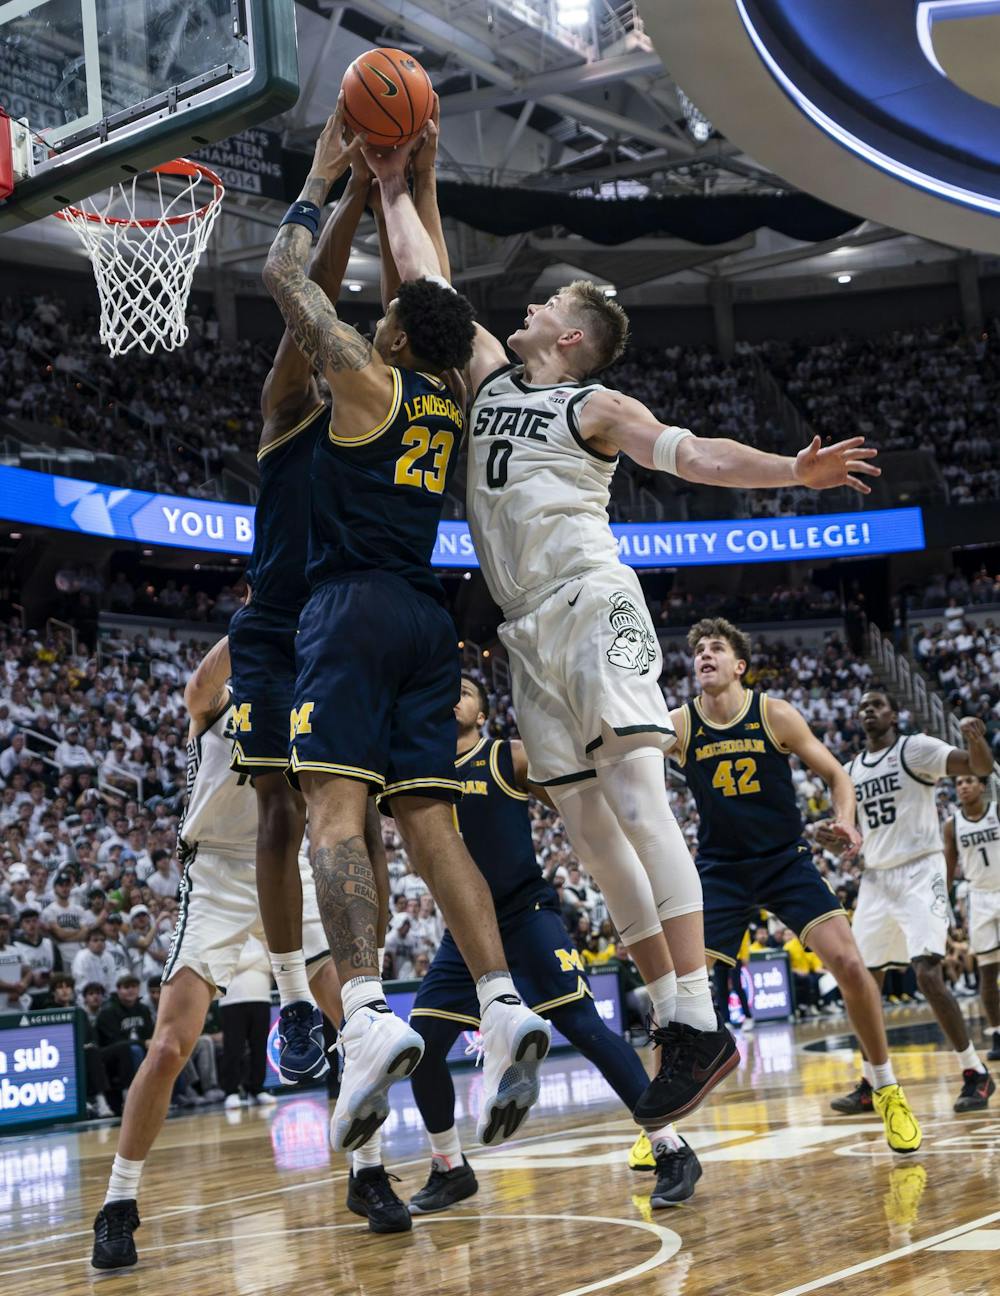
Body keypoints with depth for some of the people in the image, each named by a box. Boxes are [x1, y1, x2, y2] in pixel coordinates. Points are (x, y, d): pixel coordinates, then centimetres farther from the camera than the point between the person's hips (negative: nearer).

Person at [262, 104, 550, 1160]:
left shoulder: (367, 378, 1)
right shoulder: (454, 398, 18)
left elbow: (283, 275, 9)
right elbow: (434, 291, 33)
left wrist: (323, 175, 20)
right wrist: (398, 179, 35)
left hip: (352, 606, -6)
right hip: (425, 614, 6)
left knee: (335, 803, -16)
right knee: (428, 816, 2)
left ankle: (367, 1013, -34)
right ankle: (503, 1006, -12)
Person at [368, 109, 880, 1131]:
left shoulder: (596, 407, 3)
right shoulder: (489, 376, 21)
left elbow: (689, 453, -10)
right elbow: (425, 277, 27)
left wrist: (791, 470, -25)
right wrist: (393, 188, 28)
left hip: (592, 606, -7)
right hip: (529, 633, 7)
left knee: (637, 800, -18)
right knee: (589, 827, 3)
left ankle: (699, 1021, -22)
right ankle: (673, 1023, 6)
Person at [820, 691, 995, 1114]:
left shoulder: (915, 748, -5)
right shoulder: (851, 771, 13)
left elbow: (981, 767, -16)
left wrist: (976, 738, -38)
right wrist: (835, 840, -1)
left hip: (919, 873, -7)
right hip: (875, 880, 7)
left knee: (927, 976, -18)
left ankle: (975, 1072, -5)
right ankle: (871, 1083, 15)